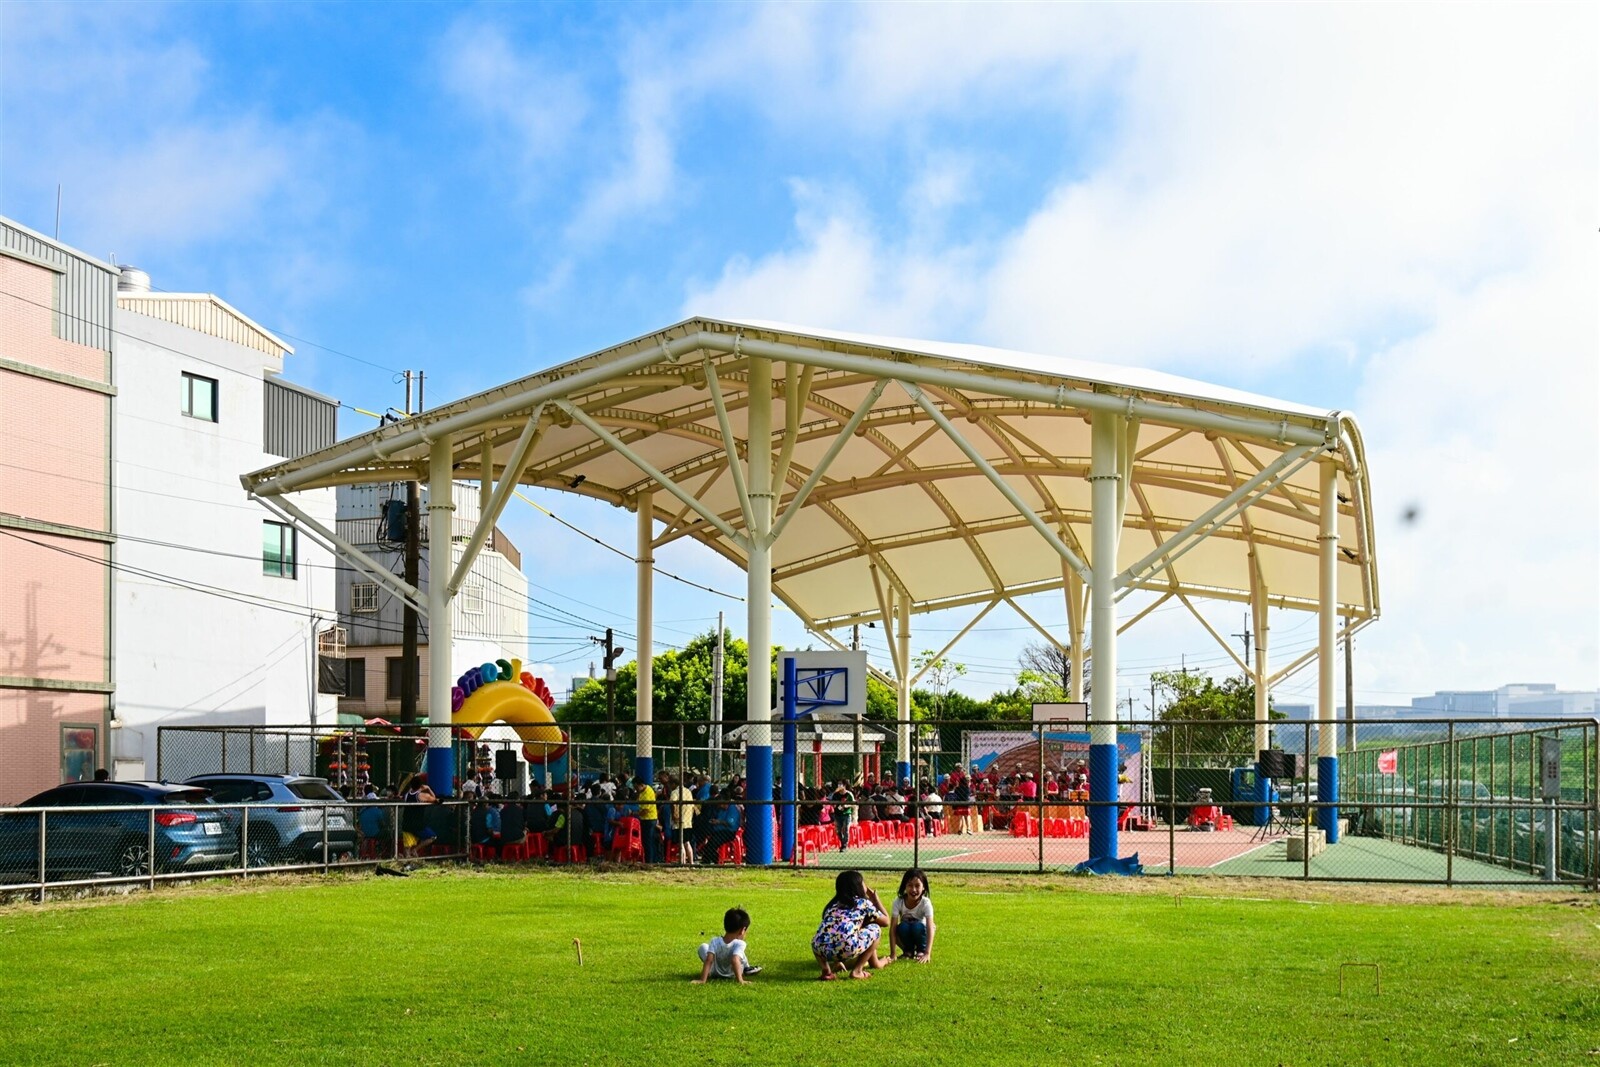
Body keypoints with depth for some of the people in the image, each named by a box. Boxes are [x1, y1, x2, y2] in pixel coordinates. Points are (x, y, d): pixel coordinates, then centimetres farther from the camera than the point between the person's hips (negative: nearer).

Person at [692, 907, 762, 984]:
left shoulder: (715, 941, -24)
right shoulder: (739, 944, -32)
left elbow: (708, 960, -29)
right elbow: (735, 960, -45)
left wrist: (702, 980, -30)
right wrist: (740, 980, -49)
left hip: (715, 973, 1)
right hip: (732, 975, -1)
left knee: (703, 947, 21)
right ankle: (746, 968, 30)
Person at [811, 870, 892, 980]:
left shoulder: (833, 905, 29)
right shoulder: (864, 903, 17)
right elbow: (886, 921, 29)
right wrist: (875, 900, 42)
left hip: (820, 951, 5)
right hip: (846, 949, -5)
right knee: (875, 927, 22)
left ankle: (826, 968, 15)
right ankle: (857, 970, 19)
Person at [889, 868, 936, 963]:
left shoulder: (926, 903, -26)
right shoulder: (899, 901, -22)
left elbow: (930, 929, -34)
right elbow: (893, 928, -25)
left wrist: (927, 954, -45)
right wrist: (892, 954, -33)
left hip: (919, 933, -1)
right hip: (906, 935, 1)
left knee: (917, 926, -33)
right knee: (903, 927, -32)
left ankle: (921, 951, -4)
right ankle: (908, 951, -3)